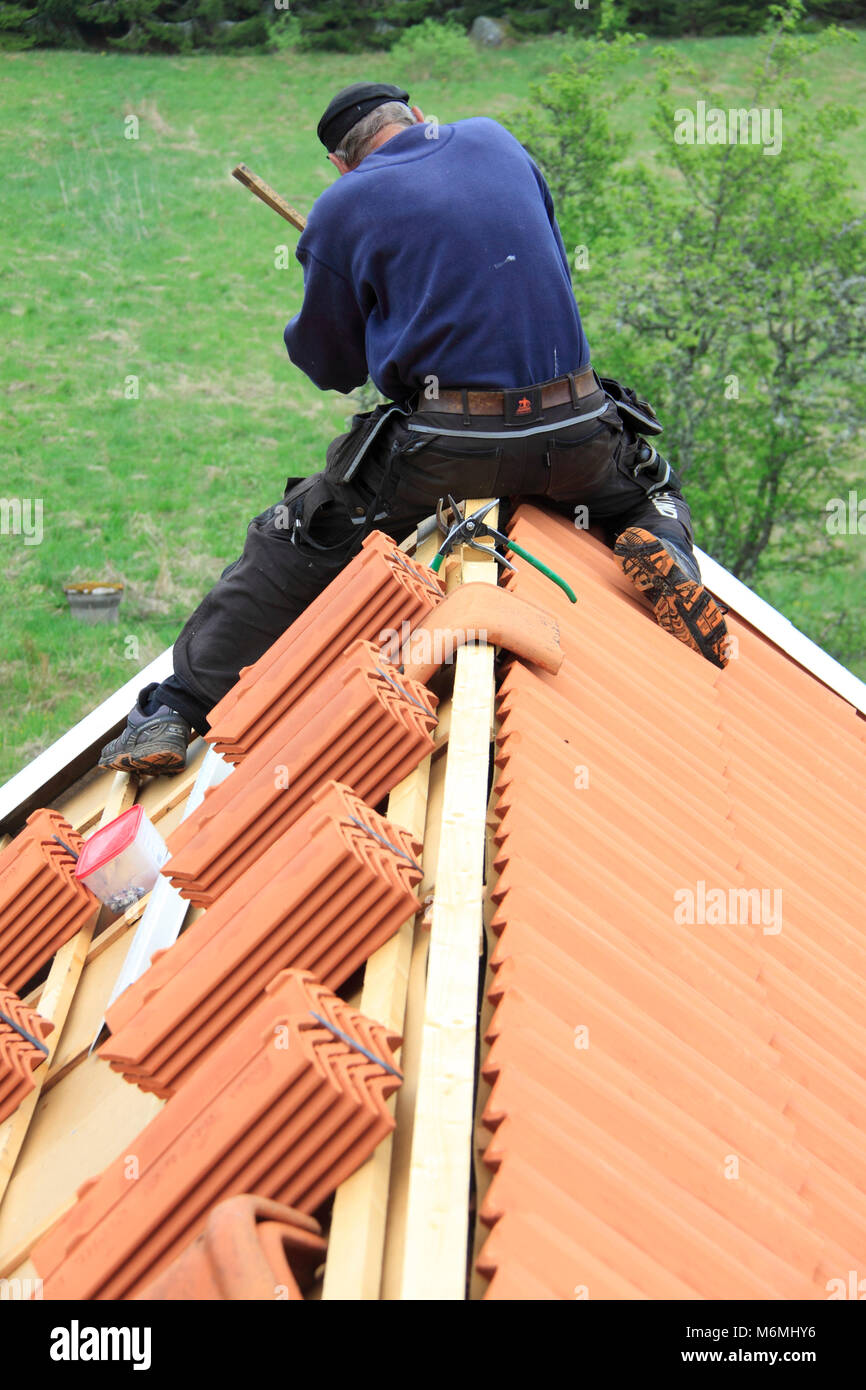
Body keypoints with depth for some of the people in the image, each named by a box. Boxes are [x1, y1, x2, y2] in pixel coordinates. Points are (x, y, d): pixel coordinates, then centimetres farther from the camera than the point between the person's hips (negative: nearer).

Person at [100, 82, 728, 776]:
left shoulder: (342, 207, 1)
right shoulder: (494, 139, 13)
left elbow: (330, 366, 9)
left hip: (442, 448, -3)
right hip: (576, 435, 3)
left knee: (290, 549, 12)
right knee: (654, 487, 34)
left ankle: (170, 714, 7)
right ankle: (662, 548, -1)